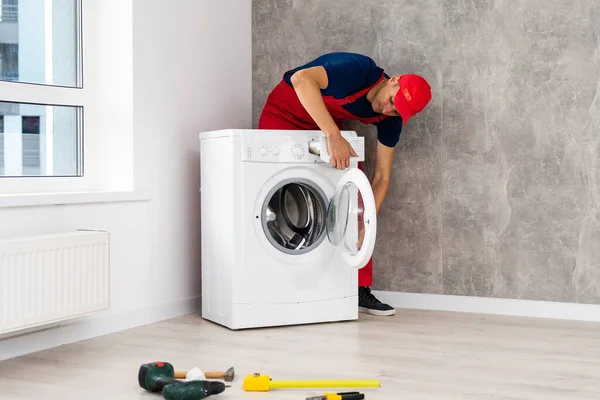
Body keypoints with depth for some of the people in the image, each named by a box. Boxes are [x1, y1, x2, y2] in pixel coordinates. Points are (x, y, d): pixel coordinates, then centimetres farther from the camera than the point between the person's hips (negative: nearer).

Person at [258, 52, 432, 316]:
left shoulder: (390, 120, -14)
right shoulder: (360, 70, -33)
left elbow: (382, 176, -11)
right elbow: (302, 79, -48)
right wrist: (333, 135, -53)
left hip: (326, 127, 6)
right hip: (285, 115, -5)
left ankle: (359, 288, 0)